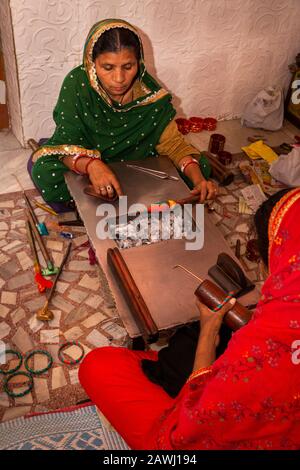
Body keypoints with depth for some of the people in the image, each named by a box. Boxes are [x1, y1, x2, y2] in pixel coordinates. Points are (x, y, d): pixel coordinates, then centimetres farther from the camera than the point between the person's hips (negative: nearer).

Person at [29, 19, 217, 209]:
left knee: (200, 166, -15)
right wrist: (91, 165, -47)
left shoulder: (151, 94, -16)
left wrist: (198, 180, -32)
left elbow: (174, 143, -12)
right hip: (86, 168, -2)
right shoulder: (77, 84, -20)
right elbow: (66, 143, -23)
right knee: (44, 172, -31)